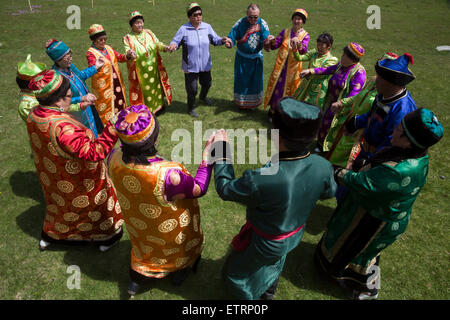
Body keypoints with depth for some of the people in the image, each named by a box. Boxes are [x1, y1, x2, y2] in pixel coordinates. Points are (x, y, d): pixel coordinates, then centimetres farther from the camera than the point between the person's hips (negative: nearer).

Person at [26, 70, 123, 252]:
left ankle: (49, 236, 57)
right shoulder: (63, 128, -42)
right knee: (93, 204, 20)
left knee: (59, 203, 34)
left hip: (52, 179, 7)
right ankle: (106, 237, 44)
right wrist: (112, 128, -45)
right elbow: (93, 153, -42)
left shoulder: (33, 116, -14)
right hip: (78, 185, -7)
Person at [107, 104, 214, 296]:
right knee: (178, 249, 31)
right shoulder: (167, 175, -46)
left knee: (145, 246, 37)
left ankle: (136, 280, 60)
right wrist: (208, 156, -22)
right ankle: (179, 273, 61)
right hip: (169, 231, -4)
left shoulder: (115, 158, -29)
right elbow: (199, 188, -27)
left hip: (137, 225, 4)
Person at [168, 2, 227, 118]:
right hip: (190, 66, -4)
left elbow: (215, 40, 2)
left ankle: (203, 97, 59)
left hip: (205, 65, 4)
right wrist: (173, 45, -32)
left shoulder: (207, 27, 0)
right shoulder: (183, 29, -11)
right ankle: (191, 108, 29)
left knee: (207, 84, 25)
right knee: (192, 89, 4)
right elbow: (175, 41, -8)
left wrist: (222, 40, -20)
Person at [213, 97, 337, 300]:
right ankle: (268, 292, 66)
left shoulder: (261, 180, -44)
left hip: (265, 242, -6)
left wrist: (220, 150, -14)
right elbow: (328, 192, -2)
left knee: (236, 271, 26)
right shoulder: (322, 167, -26)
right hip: (295, 235, 6)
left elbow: (225, 188, -24)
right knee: (273, 262, 38)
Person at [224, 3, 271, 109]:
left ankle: (253, 102, 32)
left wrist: (269, 40, -46)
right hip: (242, 58, -1)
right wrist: (228, 42, -44)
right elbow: (232, 37, -20)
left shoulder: (263, 24, -12)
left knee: (255, 79, 11)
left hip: (256, 58, 1)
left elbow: (265, 39, -21)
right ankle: (240, 102, 27)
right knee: (241, 79, 7)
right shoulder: (240, 23, -16)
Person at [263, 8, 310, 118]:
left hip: (293, 67, -2)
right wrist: (273, 41, -23)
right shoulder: (285, 32, 6)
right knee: (276, 87, 5)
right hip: (280, 65, 2)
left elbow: (303, 51, -20)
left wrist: (298, 44, -41)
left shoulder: (305, 35, -2)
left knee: (289, 89, 7)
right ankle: (273, 112, 21)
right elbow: (275, 46, 1)